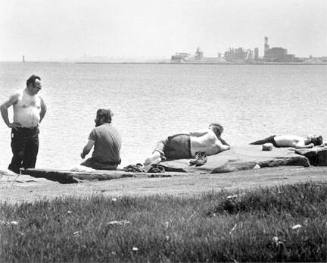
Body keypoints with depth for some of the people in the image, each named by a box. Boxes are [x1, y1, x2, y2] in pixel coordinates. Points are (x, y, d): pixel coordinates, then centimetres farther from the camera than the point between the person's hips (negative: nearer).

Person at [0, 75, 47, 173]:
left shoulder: (38, 98, 11)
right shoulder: (18, 96, -7)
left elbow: (44, 109, 32)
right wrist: (8, 123, -8)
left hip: (34, 132, 6)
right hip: (20, 131, -6)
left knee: (31, 158, 4)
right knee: (18, 157, -9)